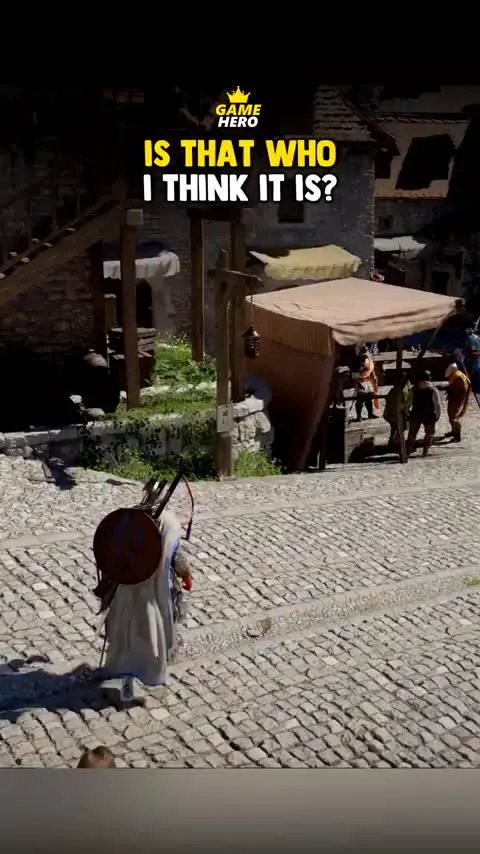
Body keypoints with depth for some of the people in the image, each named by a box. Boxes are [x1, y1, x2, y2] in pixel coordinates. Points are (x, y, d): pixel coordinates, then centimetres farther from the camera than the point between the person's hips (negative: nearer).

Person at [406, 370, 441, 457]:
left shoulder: (414, 388, 0)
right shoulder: (433, 390, -10)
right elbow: (437, 405, -9)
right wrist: (437, 415, 1)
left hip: (416, 414, 3)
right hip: (429, 415, -3)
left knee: (412, 433, 15)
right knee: (429, 433, 16)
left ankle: (408, 450, 18)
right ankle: (426, 450, 10)